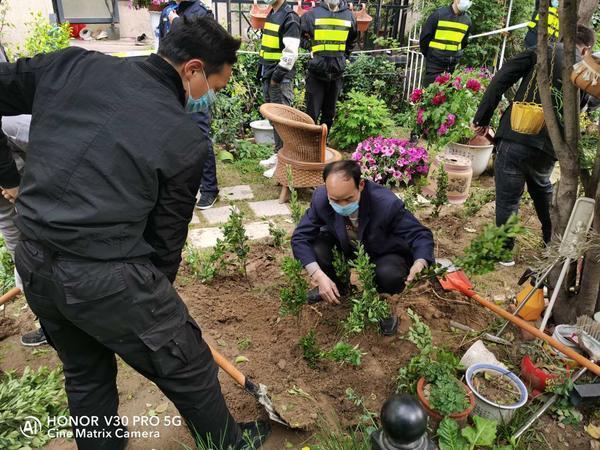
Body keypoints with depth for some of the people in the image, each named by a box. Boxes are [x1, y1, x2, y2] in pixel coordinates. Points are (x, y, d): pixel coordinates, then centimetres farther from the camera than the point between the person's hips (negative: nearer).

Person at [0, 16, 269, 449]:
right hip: (108, 279, -6)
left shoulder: (72, 64, 2)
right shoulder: (186, 141, -10)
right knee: (188, 368, 17)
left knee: (84, 373, 29)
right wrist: (154, 300, 14)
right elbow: (166, 236, -3)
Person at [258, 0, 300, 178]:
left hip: (280, 78, -9)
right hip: (268, 75, 9)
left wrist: (278, 74, -19)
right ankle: (278, 154, 22)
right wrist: (263, 70, 17)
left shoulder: (289, 17, -11)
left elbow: (291, 52, -19)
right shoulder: (271, 15, 17)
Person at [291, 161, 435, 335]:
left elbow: (421, 234, -26)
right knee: (314, 248, -25)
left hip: (381, 254, -2)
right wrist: (319, 276, -35)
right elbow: (300, 237, -22)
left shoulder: (387, 203, -36)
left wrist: (420, 263, -49)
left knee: (390, 276, -35)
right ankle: (337, 287, 9)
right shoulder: (321, 199, -28)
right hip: (344, 248, 3)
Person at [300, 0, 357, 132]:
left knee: (330, 112, 11)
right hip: (316, 71, -3)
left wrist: (343, 57, 14)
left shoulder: (349, 16, 6)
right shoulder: (313, 14, -4)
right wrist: (310, 47, -2)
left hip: (337, 73, 3)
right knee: (312, 112, -2)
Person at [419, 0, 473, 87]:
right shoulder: (439, 14, -7)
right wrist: (429, 55, 6)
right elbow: (425, 36, -3)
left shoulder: (467, 20, 7)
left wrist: (455, 56, 16)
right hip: (435, 63, -4)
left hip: (452, 65, 5)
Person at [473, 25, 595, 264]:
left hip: (513, 139, -3)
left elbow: (501, 79, -5)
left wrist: (483, 117, -2)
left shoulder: (542, 52, 5)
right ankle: (553, 240, 43)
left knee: (507, 199, 9)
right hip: (546, 148, 3)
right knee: (542, 189, 31)